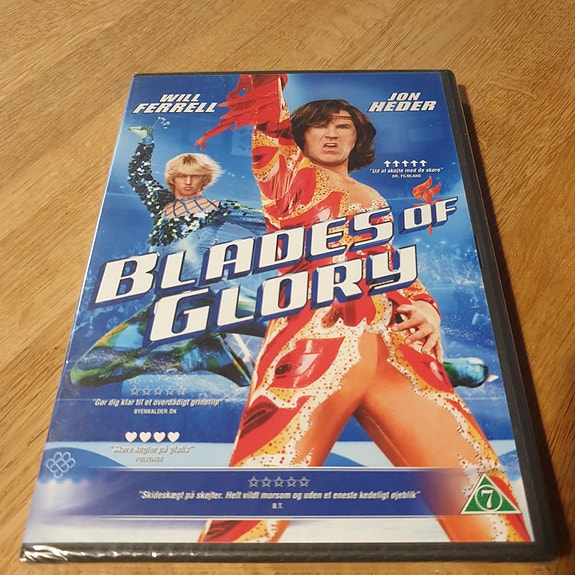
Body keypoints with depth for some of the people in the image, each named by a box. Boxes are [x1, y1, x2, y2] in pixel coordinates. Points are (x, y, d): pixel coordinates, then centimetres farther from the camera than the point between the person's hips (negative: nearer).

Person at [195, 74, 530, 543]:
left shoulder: (373, 200, 33)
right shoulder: (293, 175, 21)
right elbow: (268, 118, 8)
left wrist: (426, 307, 9)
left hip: (396, 348, 5)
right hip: (315, 340, -4)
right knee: (250, 524, -18)